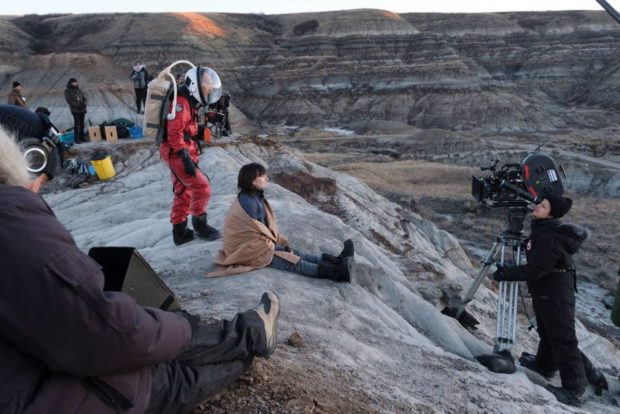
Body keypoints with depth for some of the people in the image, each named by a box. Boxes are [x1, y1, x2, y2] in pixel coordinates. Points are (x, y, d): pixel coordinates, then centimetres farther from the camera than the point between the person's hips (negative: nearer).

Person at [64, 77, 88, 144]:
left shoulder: (79, 89, 15)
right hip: (75, 110, -5)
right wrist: (77, 105, -19)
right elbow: (69, 101, -10)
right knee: (77, 124, -7)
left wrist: (84, 103, -6)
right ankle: (76, 139, -3)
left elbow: (84, 98, 15)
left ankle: (82, 137, 15)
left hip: (82, 109, 5)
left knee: (82, 123, 7)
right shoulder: (67, 91, -1)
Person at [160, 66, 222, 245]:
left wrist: (190, 156, 24)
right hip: (177, 154, -11)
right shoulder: (180, 102, -17)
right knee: (202, 187, -8)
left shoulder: (189, 102, 15)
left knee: (184, 193, 15)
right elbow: (174, 133, -24)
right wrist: (186, 159, -27)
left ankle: (180, 232, 22)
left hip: (180, 154, 11)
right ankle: (200, 225, 7)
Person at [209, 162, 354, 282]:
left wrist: (281, 242, 3)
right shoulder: (247, 202, -23)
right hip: (247, 249, -9)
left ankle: (335, 261, -12)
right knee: (292, 262, -18)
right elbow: (256, 231, -19)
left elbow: (267, 225, 11)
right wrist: (277, 245, -7)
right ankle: (335, 272, -25)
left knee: (294, 253, -4)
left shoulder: (256, 196, 7)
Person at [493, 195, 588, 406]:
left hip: (555, 297, -10)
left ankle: (574, 389, 8)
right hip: (544, 294, 10)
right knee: (547, 333, 25)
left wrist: (506, 273, -19)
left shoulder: (550, 239, -28)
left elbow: (534, 270, -26)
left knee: (562, 340, -1)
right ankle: (544, 366, 44)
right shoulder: (543, 229, 2)